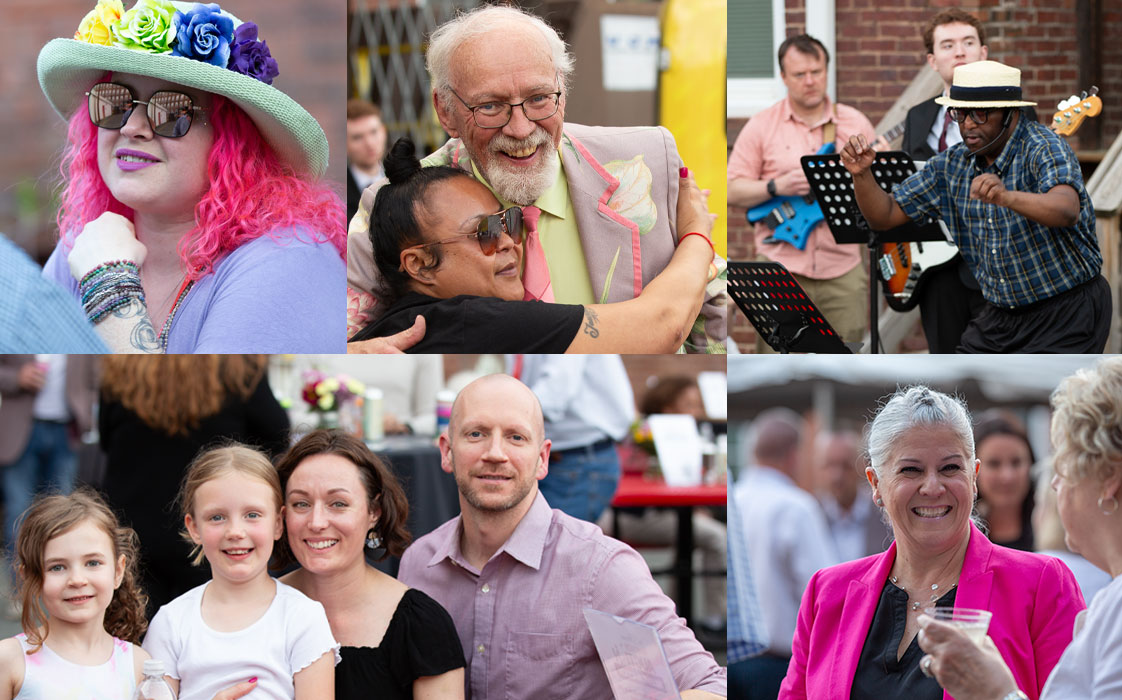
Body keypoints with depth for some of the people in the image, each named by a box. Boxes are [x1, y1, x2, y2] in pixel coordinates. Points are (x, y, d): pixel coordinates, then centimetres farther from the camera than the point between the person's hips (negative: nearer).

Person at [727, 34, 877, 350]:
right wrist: (777, 187, -13)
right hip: (780, 267, -2)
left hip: (842, 267, 2)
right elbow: (732, 191, 2)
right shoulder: (762, 127, 4)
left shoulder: (856, 124, 10)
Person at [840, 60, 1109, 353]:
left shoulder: (1044, 149, -18)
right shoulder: (952, 165, 3)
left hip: (1068, 310, -7)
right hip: (1000, 315, 7)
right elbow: (885, 215, 8)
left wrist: (1007, 197, -57)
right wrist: (862, 174, -12)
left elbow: (1067, 211, -38)